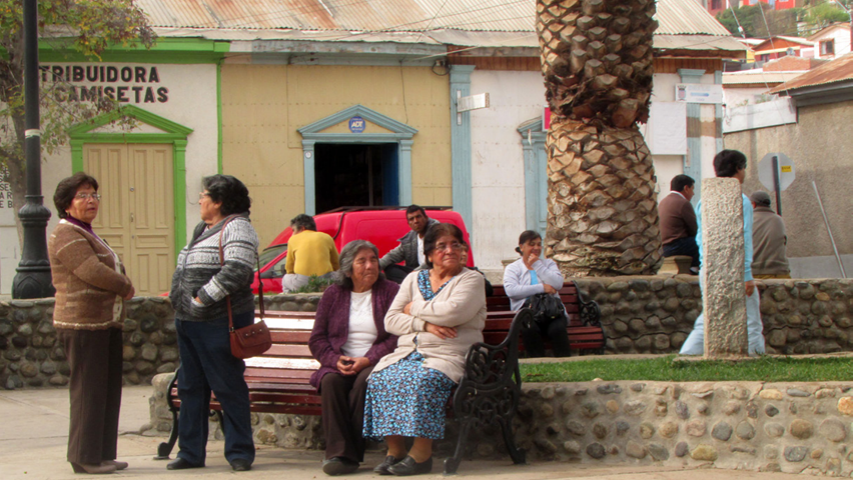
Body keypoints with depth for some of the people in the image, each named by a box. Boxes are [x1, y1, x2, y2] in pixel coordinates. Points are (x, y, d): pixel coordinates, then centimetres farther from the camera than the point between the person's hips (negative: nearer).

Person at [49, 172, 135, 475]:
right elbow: (93, 272, -21)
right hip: (83, 324, -10)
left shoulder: (88, 235, 22)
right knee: (88, 390, -7)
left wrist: (120, 284, -2)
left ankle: (103, 454, 16)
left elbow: (112, 270, 21)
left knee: (108, 390, 10)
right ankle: (85, 458, -2)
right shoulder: (67, 235, -11)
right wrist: (125, 288, -6)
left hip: (106, 323, 10)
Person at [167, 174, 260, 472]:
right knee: (190, 387, 11)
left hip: (218, 324, -9)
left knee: (229, 388, -3)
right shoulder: (203, 230, 18)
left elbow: (237, 271, -24)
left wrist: (203, 298, -21)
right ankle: (191, 453, 18)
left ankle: (240, 453, 5)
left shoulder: (236, 228, -11)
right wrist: (180, 300, 14)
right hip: (188, 323, 10)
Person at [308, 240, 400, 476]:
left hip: (375, 364, -2)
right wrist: (336, 360, -9)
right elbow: (317, 339, 11)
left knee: (364, 382, -34)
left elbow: (397, 337, -4)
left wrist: (368, 360, -17)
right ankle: (338, 452, -34)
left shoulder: (391, 292, 6)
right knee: (330, 381, -30)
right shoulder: (333, 295, 14)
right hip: (339, 365, 2)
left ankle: (353, 453, -27)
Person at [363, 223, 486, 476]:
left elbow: (452, 312, -15)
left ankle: (422, 454, -27)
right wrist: (425, 324, -9)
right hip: (407, 352, 5)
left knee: (423, 380, -35)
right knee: (380, 379, -25)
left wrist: (414, 309, 0)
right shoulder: (414, 279, 18)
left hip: (448, 356, -4)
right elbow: (390, 320, 8)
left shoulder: (471, 280, 5)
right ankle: (394, 450, -17)